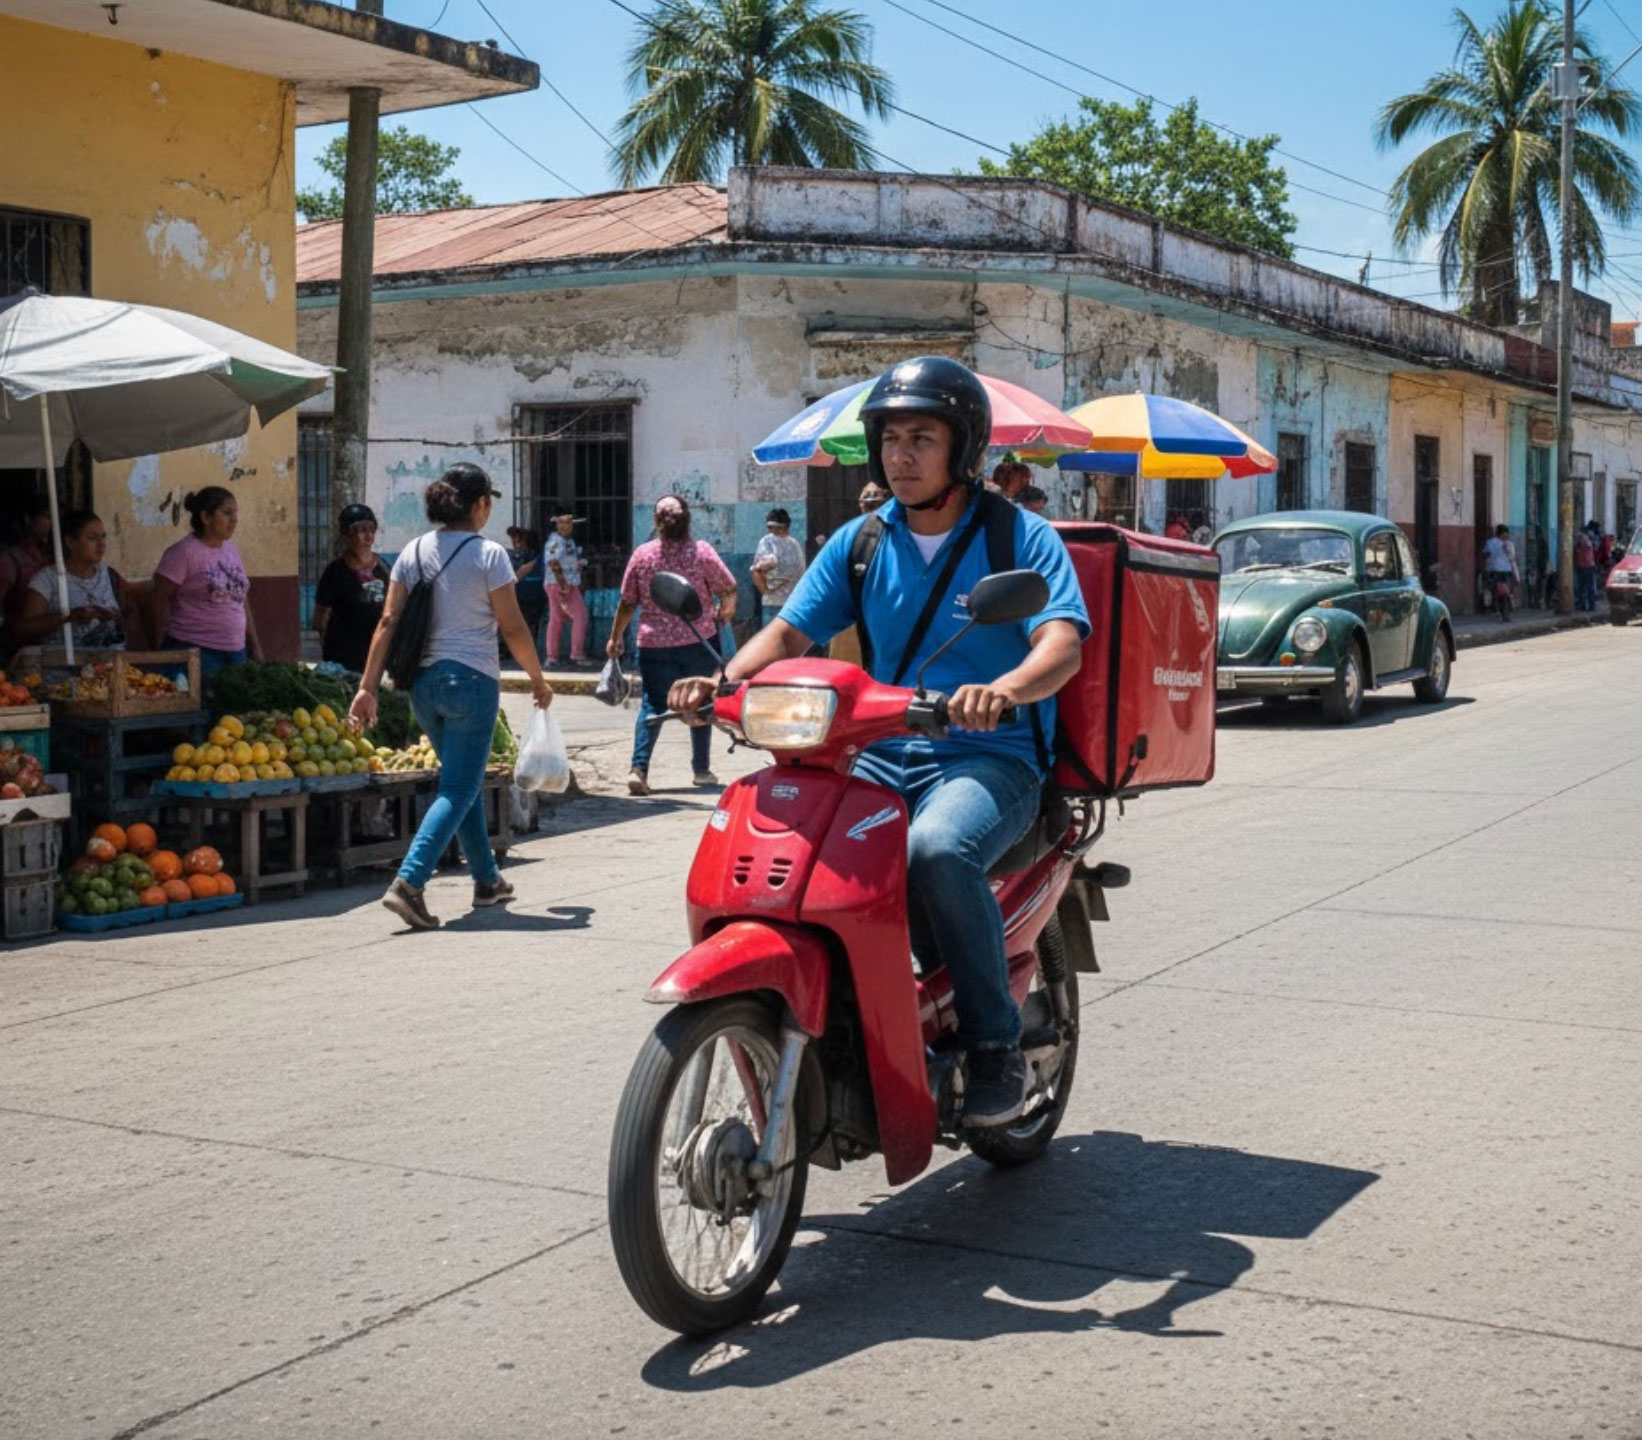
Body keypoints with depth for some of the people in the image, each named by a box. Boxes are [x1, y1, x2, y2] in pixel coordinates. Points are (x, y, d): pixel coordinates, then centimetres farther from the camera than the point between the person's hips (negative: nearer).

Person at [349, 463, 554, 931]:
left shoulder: (413, 551, 5)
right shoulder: (488, 554, -8)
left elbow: (388, 622, 1)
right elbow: (513, 628, -6)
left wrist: (367, 687, 1)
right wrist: (539, 680, 7)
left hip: (424, 682, 6)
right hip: (471, 681, -6)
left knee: (465, 782, 20)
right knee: (458, 790, -3)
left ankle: (487, 880, 30)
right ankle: (409, 882, -18)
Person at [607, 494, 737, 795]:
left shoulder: (642, 554, -2)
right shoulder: (702, 552, -7)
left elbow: (627, 603, 2)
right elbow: (729, 592, -4)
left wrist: (615, 637, 14)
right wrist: (723, 613, 18)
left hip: (654, 643, 1)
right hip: (697, 641, -1)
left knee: (651, 706, 4)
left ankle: (638, 768, -10)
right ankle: (701, 769, 19)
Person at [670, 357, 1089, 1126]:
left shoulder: (1023, 538, -1)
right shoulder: (859, 543, 12)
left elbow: (1062, 642, -16)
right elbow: (789, 631, 6)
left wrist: (1004, 690, -38)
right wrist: (724, 679, -15)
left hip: (991, 759, -5)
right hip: (880, 757, 5)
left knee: (937, 849, -36)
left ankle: (996, 1046, -19)